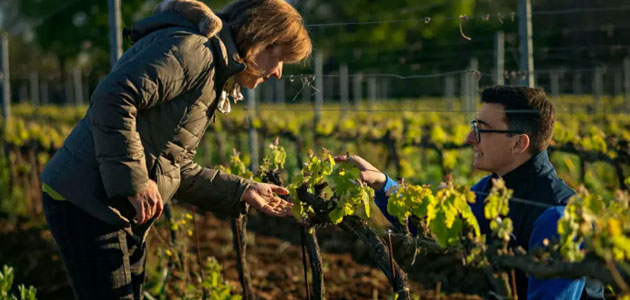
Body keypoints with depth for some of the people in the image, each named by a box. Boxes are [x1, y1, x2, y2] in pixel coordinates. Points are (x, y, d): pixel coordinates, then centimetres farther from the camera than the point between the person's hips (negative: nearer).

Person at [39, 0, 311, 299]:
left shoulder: (213, 80, 19)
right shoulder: (193, 49, -14)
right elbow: (112, 98, -27)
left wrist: (241, 191, 16)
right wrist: (134, 182, -25)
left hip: (124, 211, 11)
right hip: (87, 204, -11)